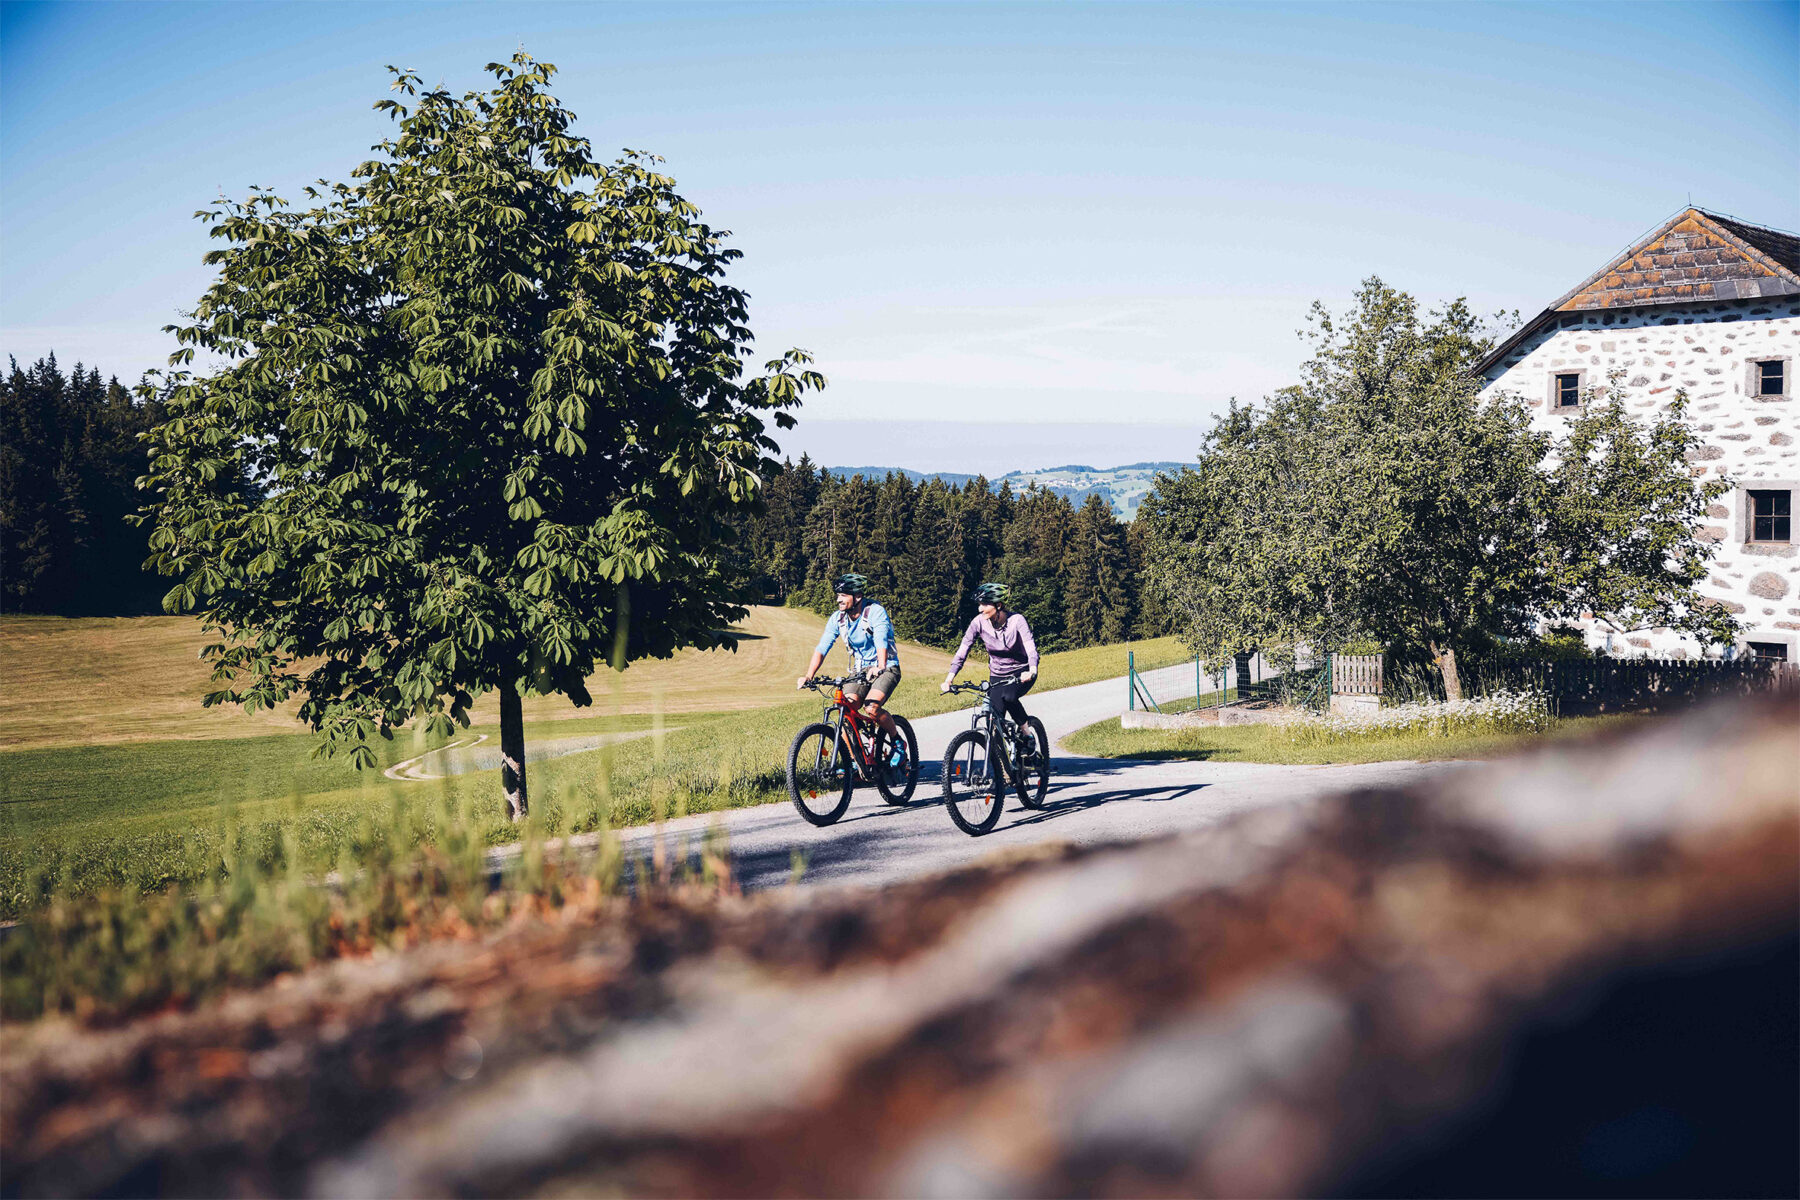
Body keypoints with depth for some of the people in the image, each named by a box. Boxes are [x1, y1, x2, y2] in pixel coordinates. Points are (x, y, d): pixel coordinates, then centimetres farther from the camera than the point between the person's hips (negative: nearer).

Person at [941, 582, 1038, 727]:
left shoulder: (1017, 620, -20)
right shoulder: (979, 622, -13)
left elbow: (1031, 647, -30)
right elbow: (963, 649, -12)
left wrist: (1032, 671, -50)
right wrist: (949, 678, -23)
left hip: (1021, 674, -3)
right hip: (997, 676, 3)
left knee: (1008, 696, -33)